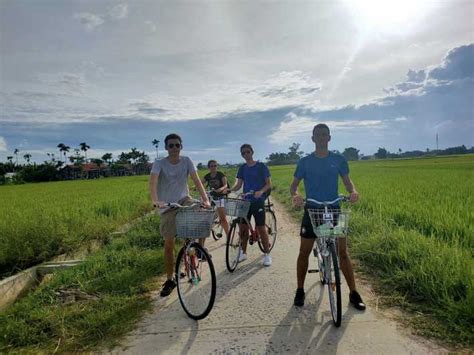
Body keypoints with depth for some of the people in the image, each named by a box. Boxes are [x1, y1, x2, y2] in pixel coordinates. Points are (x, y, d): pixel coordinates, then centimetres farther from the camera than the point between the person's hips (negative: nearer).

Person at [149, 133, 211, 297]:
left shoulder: (186, 161, -3)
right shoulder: (159, 163, -10)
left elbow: (196, 180, -12)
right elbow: (152, 182, -26)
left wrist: (205, 199, -27)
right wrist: (155, 201, -45)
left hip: (184, 199, 2)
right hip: (167, 206, -1)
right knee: (169, 244, 0)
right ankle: (169, 281, 18)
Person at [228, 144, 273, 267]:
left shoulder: (261, 166, -3)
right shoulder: (242, 168, 9)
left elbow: (269, 184, -4)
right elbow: (238, 184, 5)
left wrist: (260, 191, -23)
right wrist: (229, 190, -14)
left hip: (258, 202, -4)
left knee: (261, 228, -3)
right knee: (243, 227, 6)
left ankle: (267, 254, 11)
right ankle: (243, 253, 21)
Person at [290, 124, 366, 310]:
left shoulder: (339, 160, 2)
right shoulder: (304, 161, -1)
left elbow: (346, 180, 9)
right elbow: (294, 184, 2)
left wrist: (353, 191, -14)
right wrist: (295, 195, -22)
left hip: (333, 210, 1)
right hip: (311, 211, 0)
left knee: (343, 252, 2)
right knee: (304, 252, 4)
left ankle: (354, 293, 17)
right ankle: (300, 291, 20)